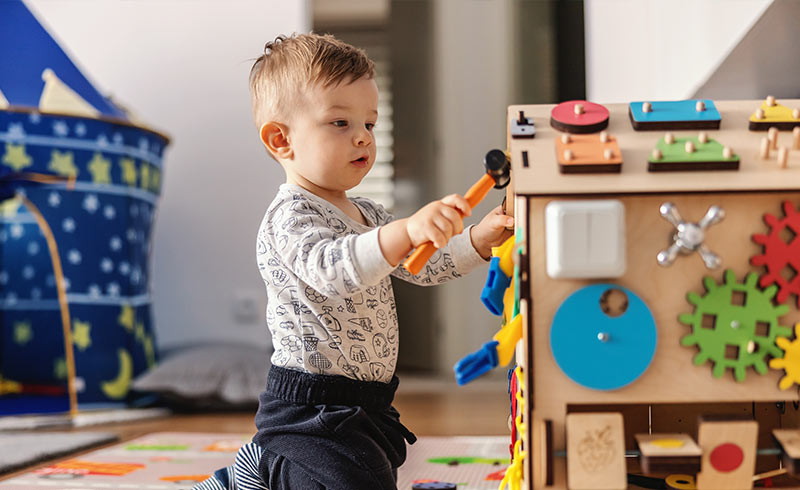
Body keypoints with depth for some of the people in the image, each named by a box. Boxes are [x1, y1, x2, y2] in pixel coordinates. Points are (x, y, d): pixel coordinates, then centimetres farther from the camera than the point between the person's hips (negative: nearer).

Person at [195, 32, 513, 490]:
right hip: (310, 413, -10)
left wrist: (479, 239, -6)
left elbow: (421, 266, 12)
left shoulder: (369, 215, 13)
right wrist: (405, 232, -54)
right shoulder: (289, 216, -19)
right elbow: (330, 269, -38)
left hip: (365, 407, 10)